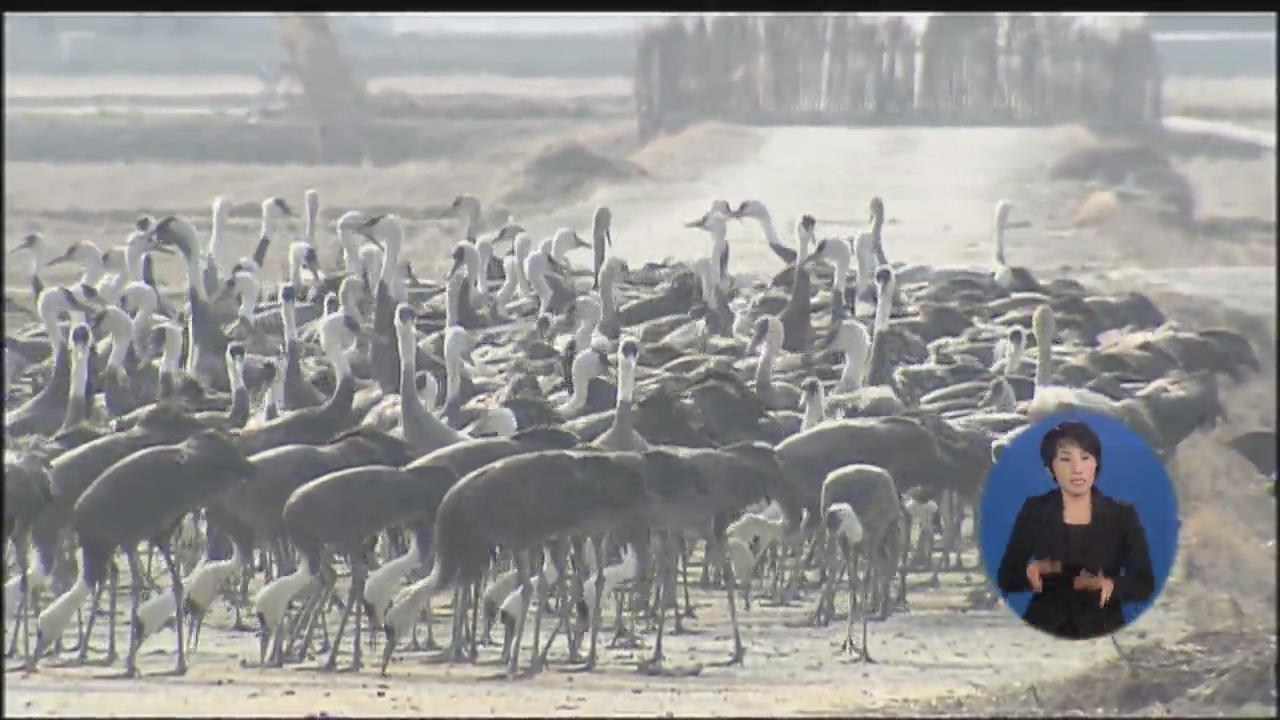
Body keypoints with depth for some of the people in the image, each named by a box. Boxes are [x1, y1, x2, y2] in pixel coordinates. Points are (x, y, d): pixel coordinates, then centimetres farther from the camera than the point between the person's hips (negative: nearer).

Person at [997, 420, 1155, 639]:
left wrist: (1110, 586, -24)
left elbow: (1144, 584, -3)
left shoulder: (1122, 515, 0)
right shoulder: (1034, 511, 2)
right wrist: (1030, 573, -18)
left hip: (1102, 633, 0)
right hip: (1044, 630, 0)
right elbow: (1006, 579, 4)